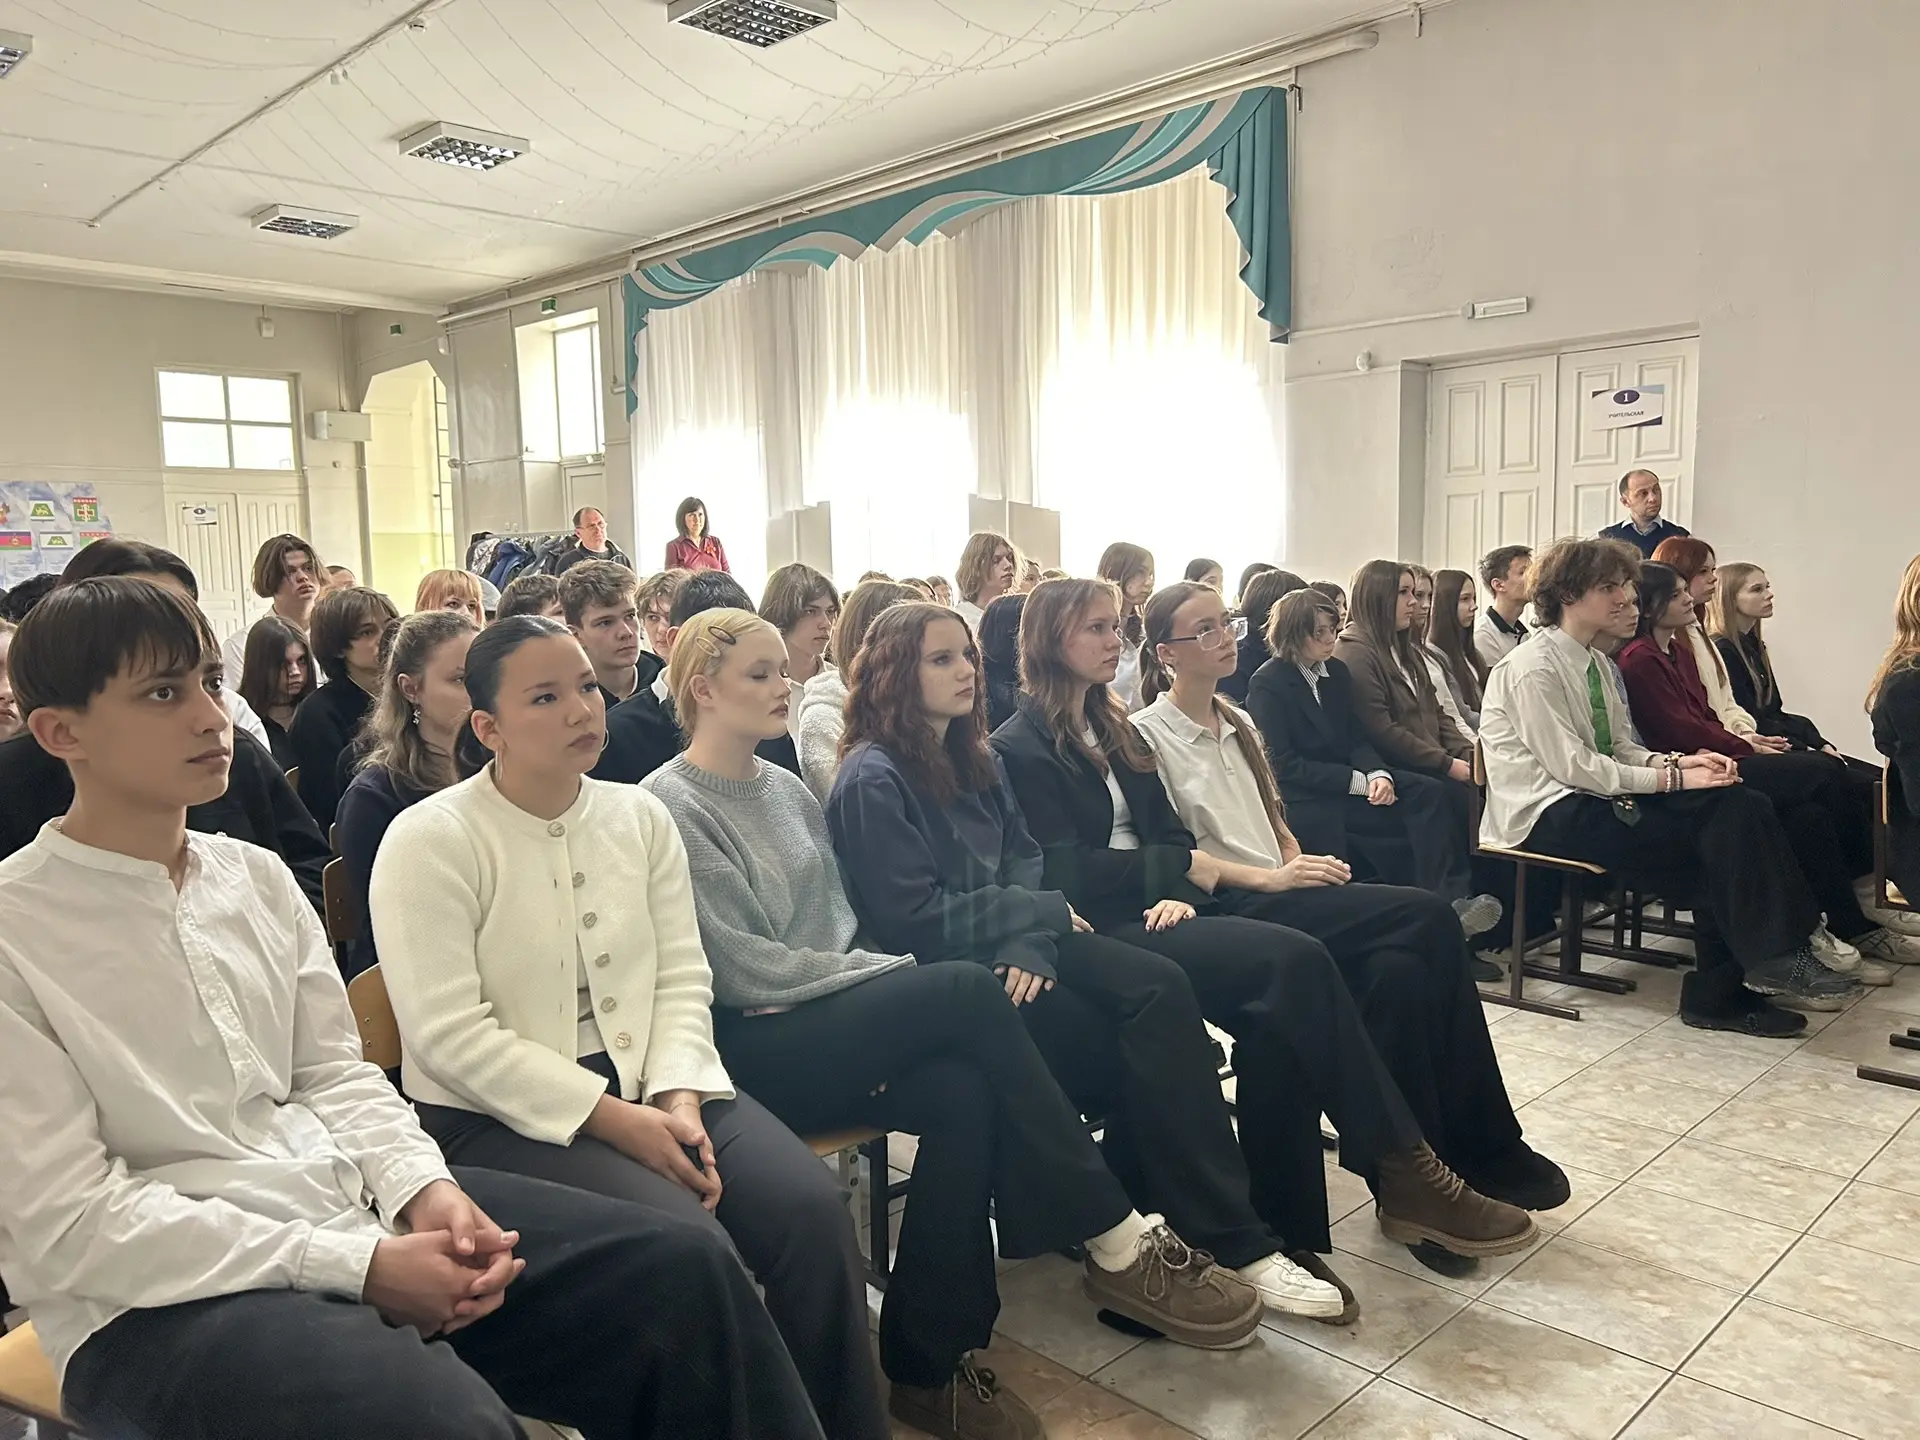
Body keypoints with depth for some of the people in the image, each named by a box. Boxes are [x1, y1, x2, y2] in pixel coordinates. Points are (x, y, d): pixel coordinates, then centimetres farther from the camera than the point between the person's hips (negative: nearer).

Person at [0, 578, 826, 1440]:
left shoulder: (257, 876, 8)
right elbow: (70, 1221, -13)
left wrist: (422, 1189, -9)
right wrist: (357, 1265, -19)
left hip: (347, 1201, 6)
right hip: (155, 1298, -5)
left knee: (683, 1270, -8)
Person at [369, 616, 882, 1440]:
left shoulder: (639, 815, 7)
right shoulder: (428, 841, -9)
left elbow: (681, 979, 5)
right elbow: (451, 1037, -15)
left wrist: (677, 1097, -14)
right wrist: (612, 1118, -19)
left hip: (650, 1087, 5)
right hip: (501, 1118, -5)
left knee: (813, 1209, -18)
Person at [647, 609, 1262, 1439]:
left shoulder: (786, 790, 15)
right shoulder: (670, 806, -8)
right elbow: (744, 970, -14)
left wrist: (876, 977, -6)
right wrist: (887, 972, -10)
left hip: (823, 1020, 7)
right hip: (747, 1050, -7)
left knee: (961, 1093, -26)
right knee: (967, 992, -26)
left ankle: (929, 1365, -13)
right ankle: (1118, 1241, -18)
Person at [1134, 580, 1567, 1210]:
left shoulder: (1237, 723, 22)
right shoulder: (1148, 735, -3)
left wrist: (1301, 865, 2)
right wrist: (1271, 878, -17)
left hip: (1280, 893, 7)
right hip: (1229, 908, -7)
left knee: (1400, 970, -24)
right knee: (1428, 919, -23)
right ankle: (1484, 1152, -11)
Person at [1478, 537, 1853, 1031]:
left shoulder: (1594, 661, 15)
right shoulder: (1534, 667, -13)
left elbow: (1619, 749, 15)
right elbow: (1572, 766, -19)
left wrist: (1677, 762, -5)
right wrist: (1671, 777, -17)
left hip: (1591, 796, 9)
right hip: (1548, 815, -9)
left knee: (1741, 805, -12)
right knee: (1716, 840, -20)